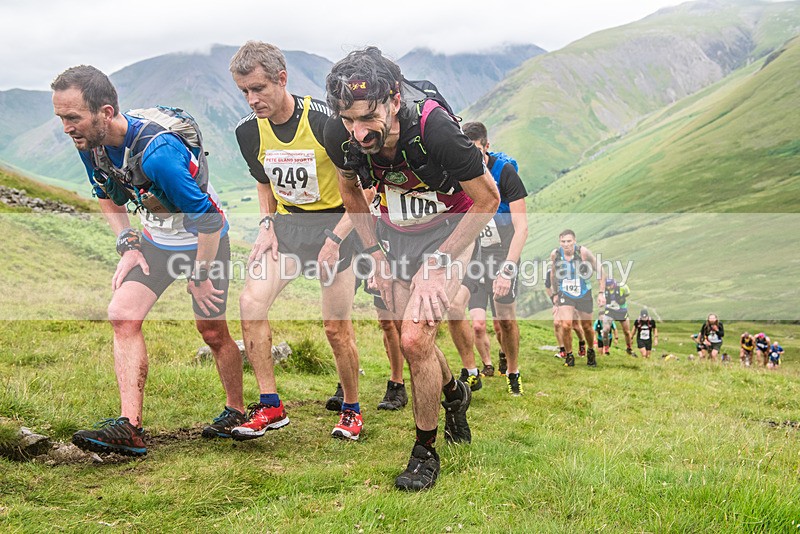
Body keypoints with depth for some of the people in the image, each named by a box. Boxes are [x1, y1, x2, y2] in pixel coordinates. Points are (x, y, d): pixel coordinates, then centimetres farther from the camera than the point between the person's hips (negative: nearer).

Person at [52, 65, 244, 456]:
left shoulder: (157, 152, -36)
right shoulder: (90, 144, -11)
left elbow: (207, 219, -28)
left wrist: (200, 277, -17)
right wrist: (128, 245, -1)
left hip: (204, 240, -6)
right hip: (155, 240, 6)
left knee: (212, 332, 4)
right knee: (122, 316, -11)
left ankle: (236, 410, 28)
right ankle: (130, 426, -12)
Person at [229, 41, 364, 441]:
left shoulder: (325, 120, -19)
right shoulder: (249, 131, -3)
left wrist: (334, 238, -19)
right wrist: (267, 225, 0)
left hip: (335, 220, -4)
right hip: (287, 221, 5)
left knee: (337, 327, -4)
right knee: (251, 301, -16)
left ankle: (351, 408, 20)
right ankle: (270, 406, -5)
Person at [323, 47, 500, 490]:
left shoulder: (435, 129, -35)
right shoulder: (341, 136, -22)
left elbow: (488, 199, -21)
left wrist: (437, 263, -20)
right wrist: (374, 252, 0)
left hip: (448, 228, -4)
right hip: (393, 230, 5)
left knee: (415, 340, -15)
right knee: (412, 339, 10)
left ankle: (425, 451, 5)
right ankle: (454, 392, 43)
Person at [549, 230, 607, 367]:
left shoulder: (583, 252, -18)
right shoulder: (555, 254, -10)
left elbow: (599, 270, -8)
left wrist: (601, 293, -12)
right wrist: (555, 294, 15)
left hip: (584, 294, -1)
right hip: (565, 294, 1)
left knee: (587, 327, 10)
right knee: (565, 325, -17)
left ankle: (590, 352, 39)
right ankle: (568, 355, 4)